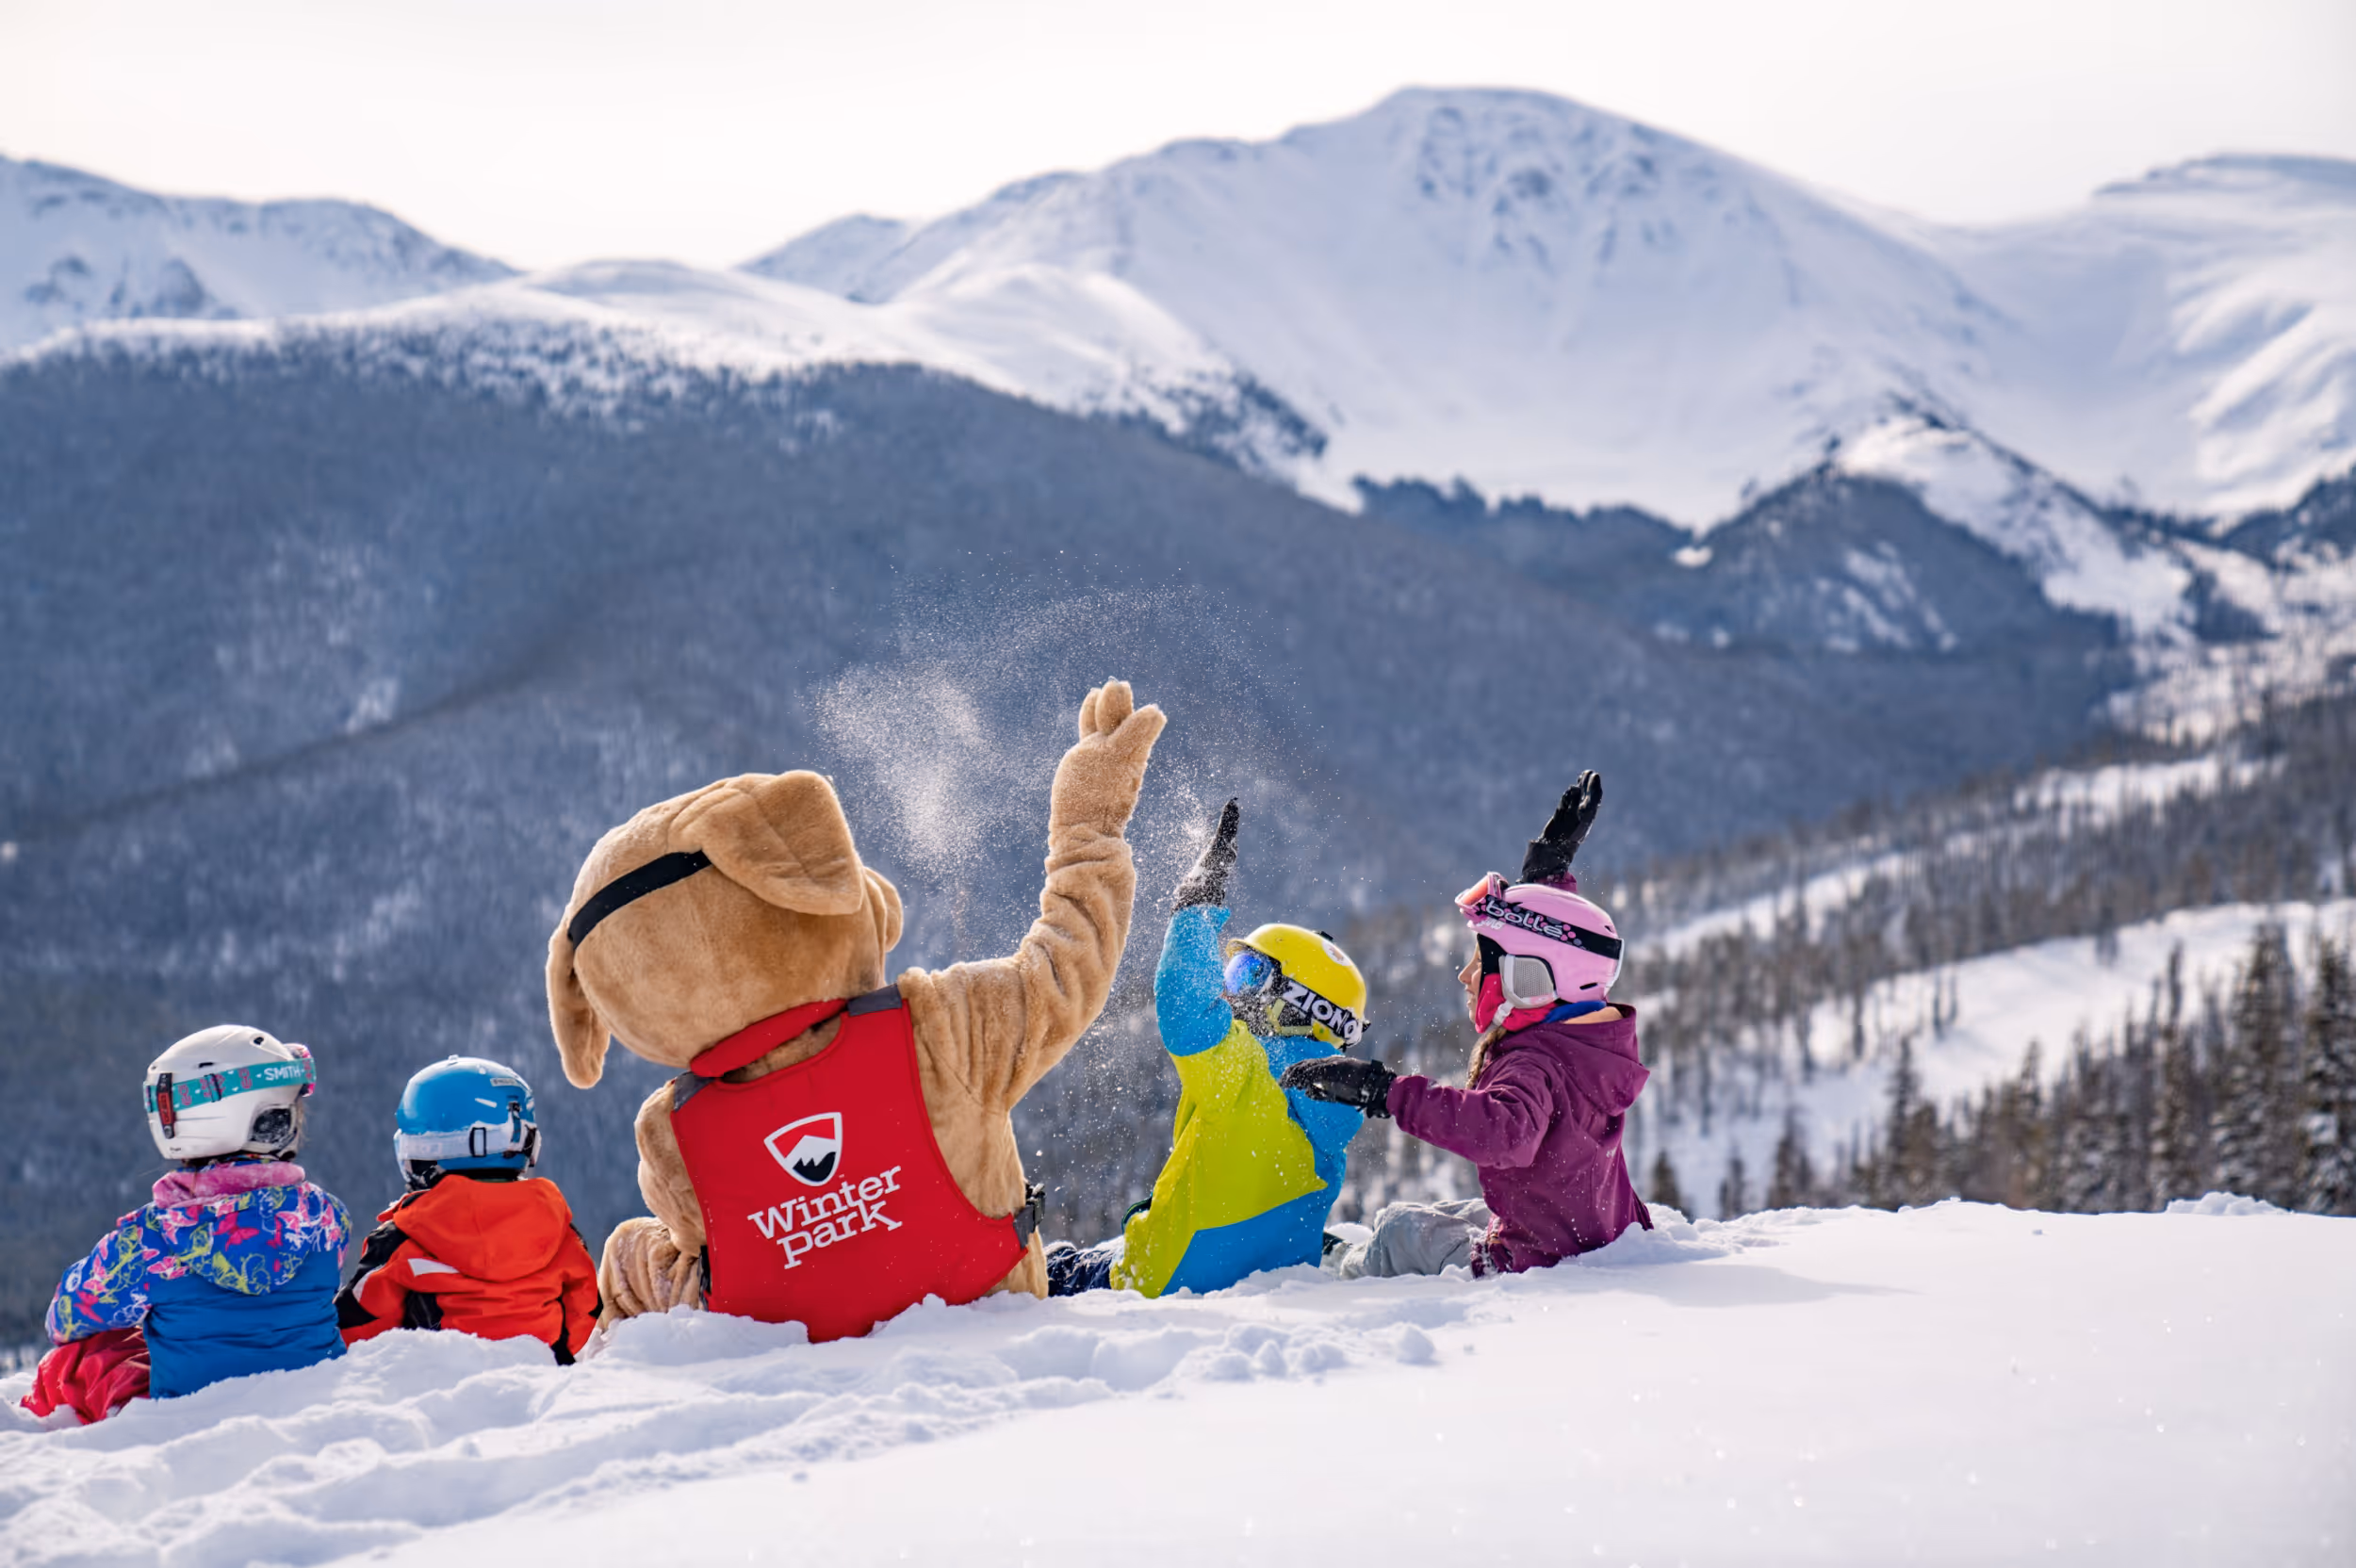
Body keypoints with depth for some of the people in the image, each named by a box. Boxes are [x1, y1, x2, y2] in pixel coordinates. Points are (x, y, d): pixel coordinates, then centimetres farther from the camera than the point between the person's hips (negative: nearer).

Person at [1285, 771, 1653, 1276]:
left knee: (1401, 1233, 11)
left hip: (1541, 1265, -9)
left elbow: (1504, 1131, -54)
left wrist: (1386, 1091, -54)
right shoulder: (1591, 1029, -2)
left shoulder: (1536, 1067, -31)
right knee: (1453, 1215, 30)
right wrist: (1549, 867, 27)